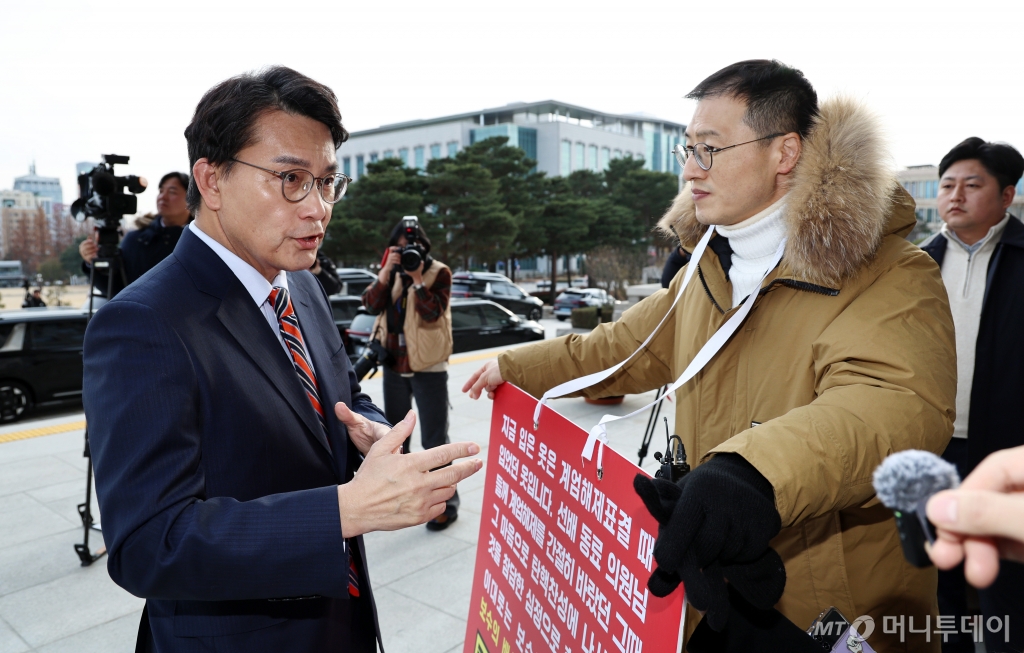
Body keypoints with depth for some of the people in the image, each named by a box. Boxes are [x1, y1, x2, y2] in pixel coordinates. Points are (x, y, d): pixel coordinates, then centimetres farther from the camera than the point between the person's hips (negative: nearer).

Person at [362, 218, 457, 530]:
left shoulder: (439, 273, -7)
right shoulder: (392, 272, 7)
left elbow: (432, 314, -19)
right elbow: (371, 305, -7)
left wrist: (417, 279, -24)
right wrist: (386, 272, -17)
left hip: (428, 366, -5)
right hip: (394, 363, 6)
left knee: (434, 438, -2)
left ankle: (446, 501, 7)